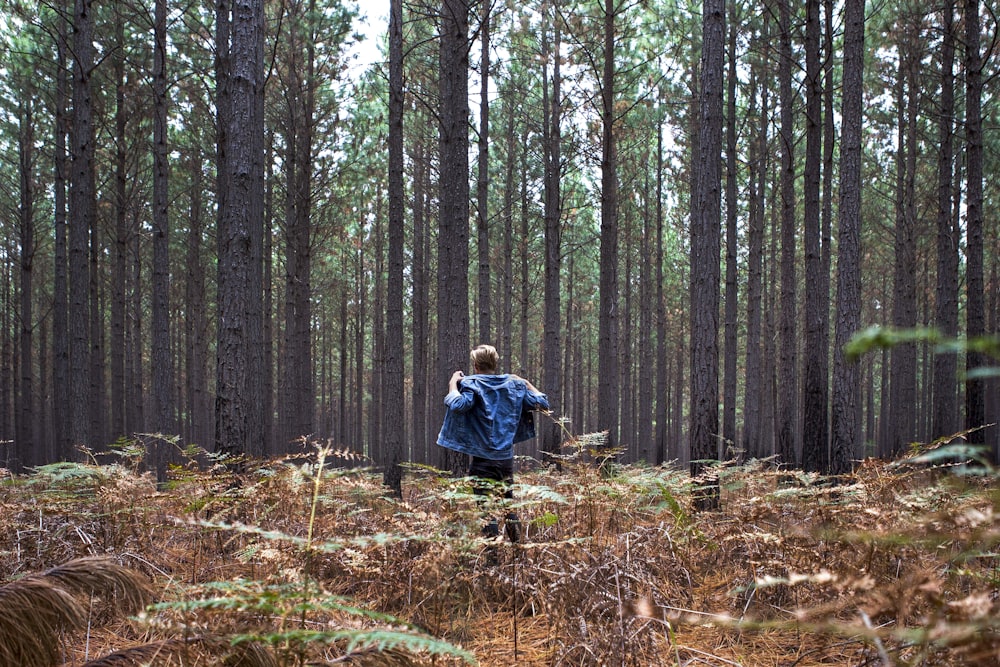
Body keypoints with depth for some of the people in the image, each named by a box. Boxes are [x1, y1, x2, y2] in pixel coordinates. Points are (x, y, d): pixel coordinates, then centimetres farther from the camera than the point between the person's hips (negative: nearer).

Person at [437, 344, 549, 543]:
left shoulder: (471, 384, -7)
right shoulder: (514, 384, 9)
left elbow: (458, 405, -27)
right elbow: (542, 403, 11)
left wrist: (453, 383, -10)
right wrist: (525, 383, 24)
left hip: (483, 459, -5)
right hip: (507, 457, 5)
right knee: (508, 502, 21)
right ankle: (516, 542, 20)